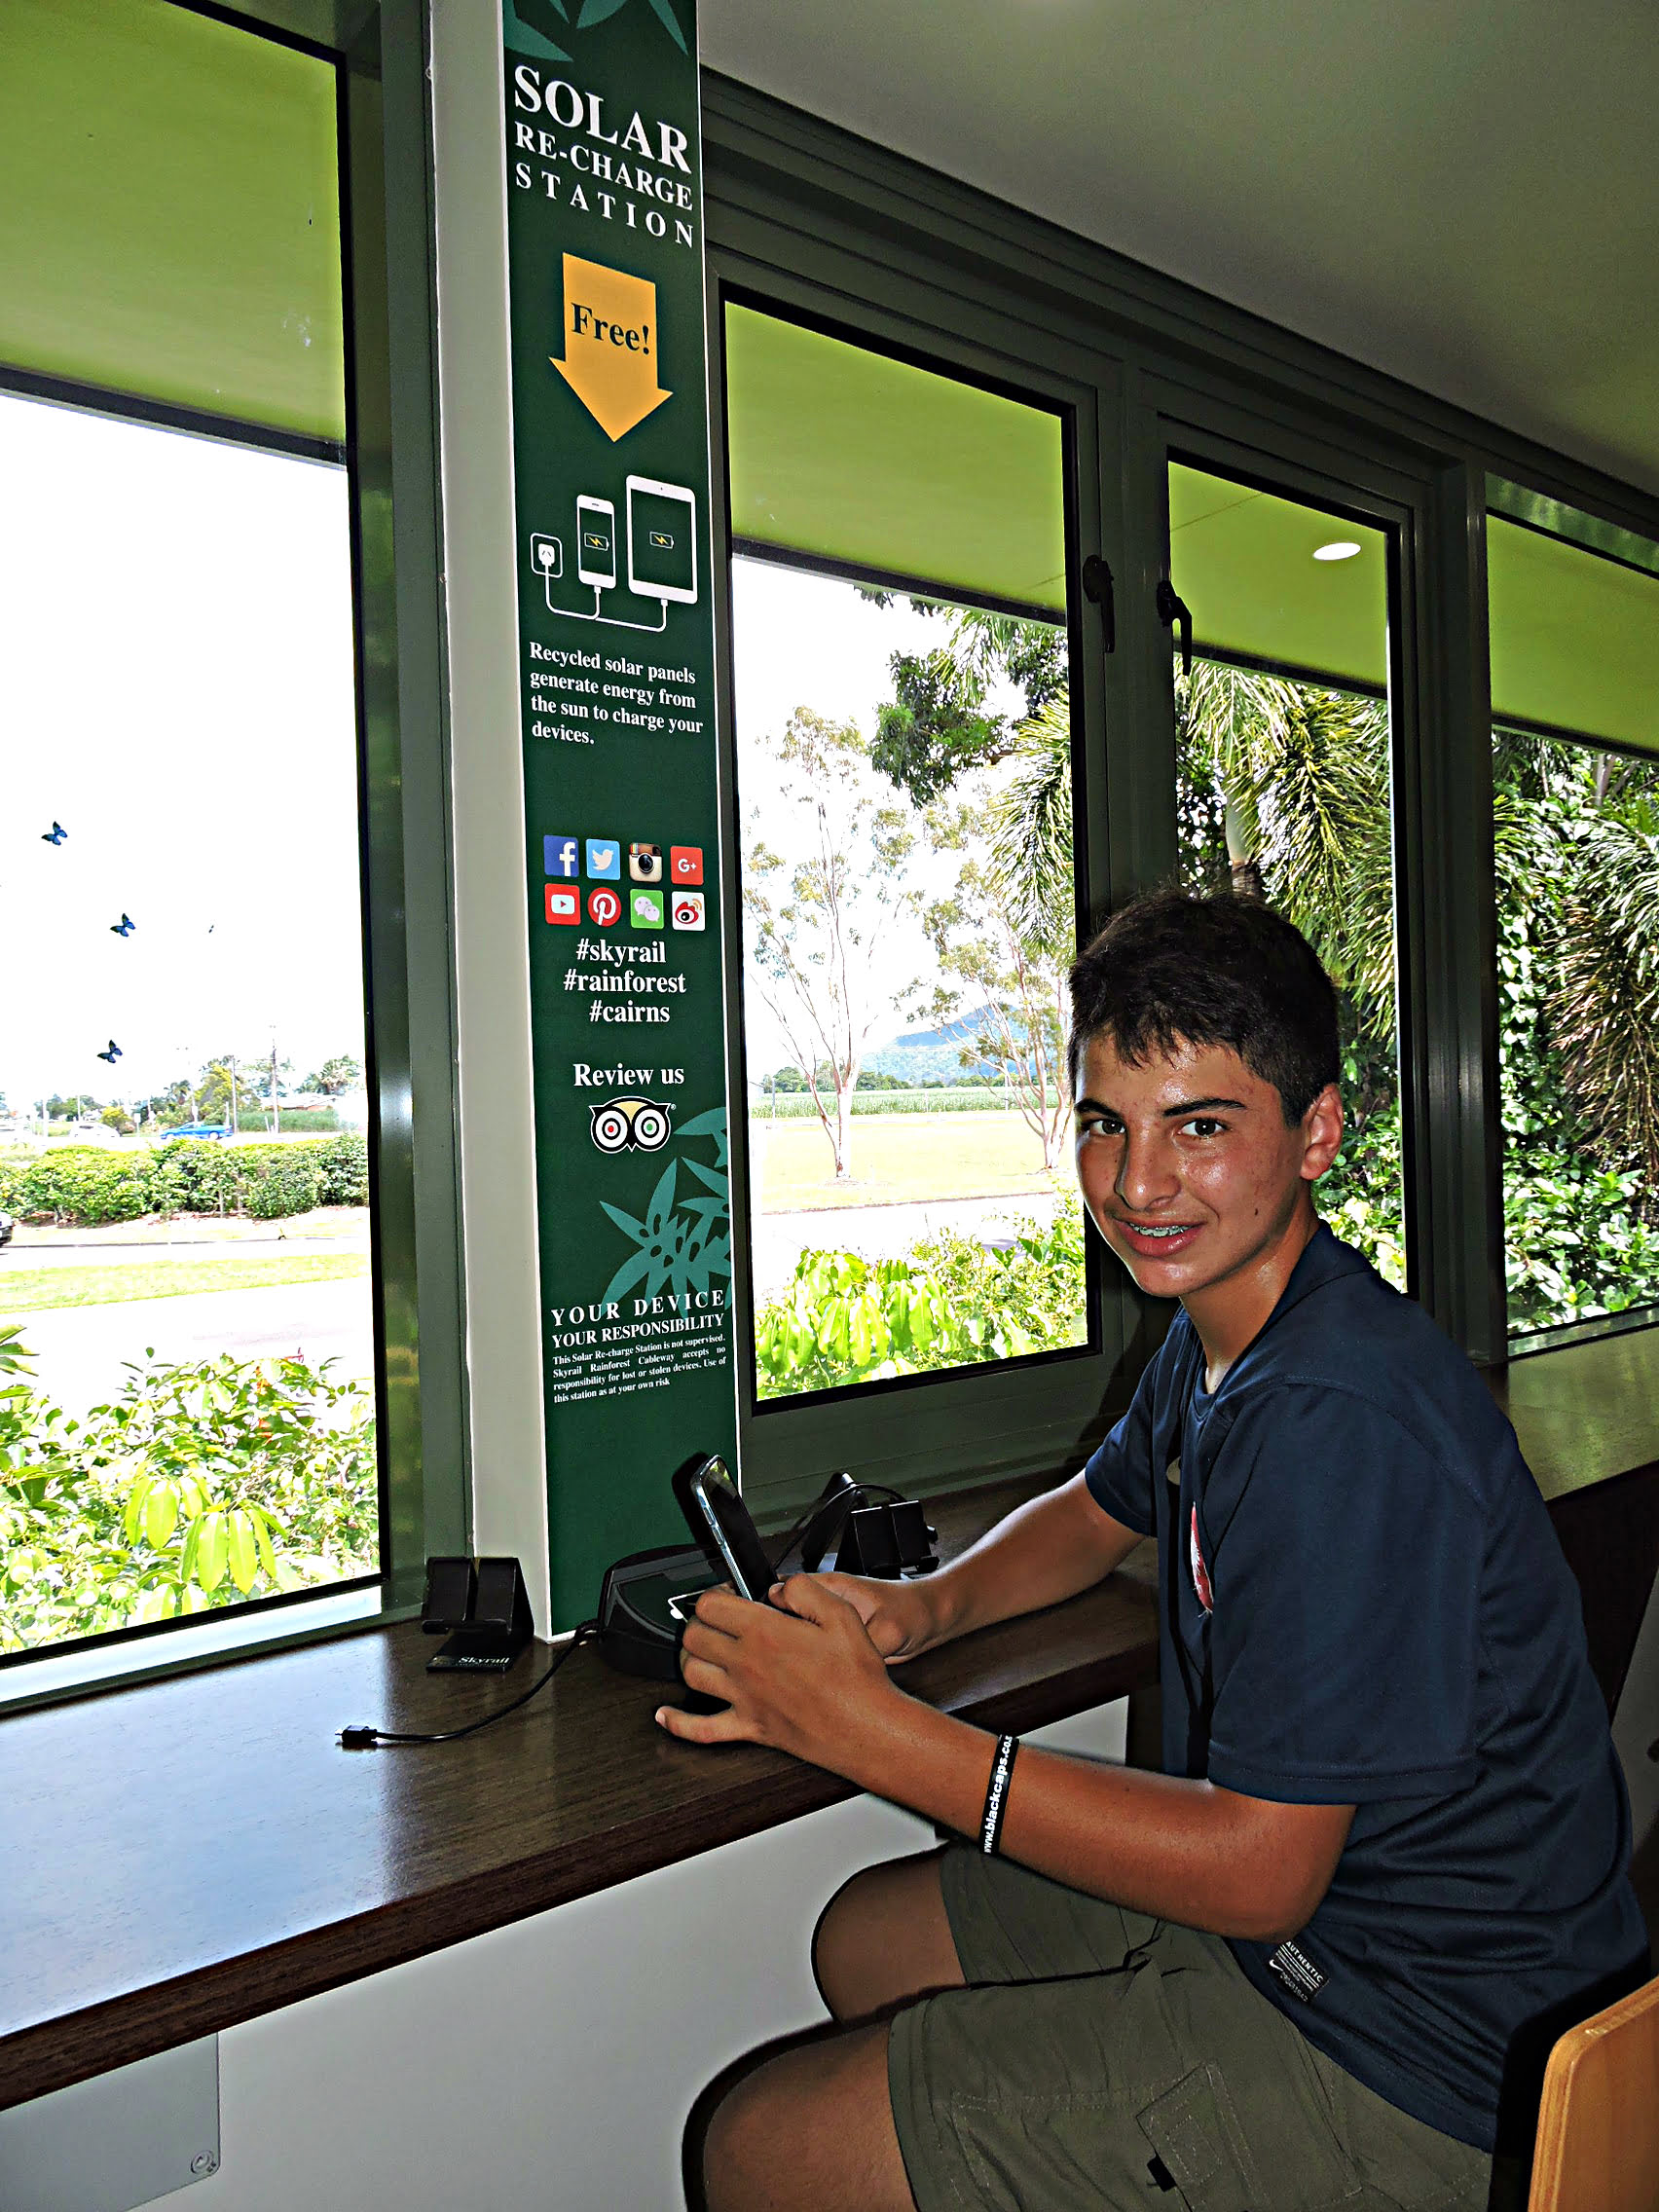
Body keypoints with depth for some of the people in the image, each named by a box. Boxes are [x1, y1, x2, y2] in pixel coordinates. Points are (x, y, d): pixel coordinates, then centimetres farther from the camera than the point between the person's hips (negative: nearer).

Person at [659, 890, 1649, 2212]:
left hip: (1407, 2069, -9)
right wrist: (922, 1608, -1)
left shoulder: (1339, 1416, -30)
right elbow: (1097, 1514, 20)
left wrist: (878, 1734, -25)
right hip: (1292, 1898, 9)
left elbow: (1257, 1873, -26)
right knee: (864, 1941, 19)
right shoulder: (1220, 1336, 2)